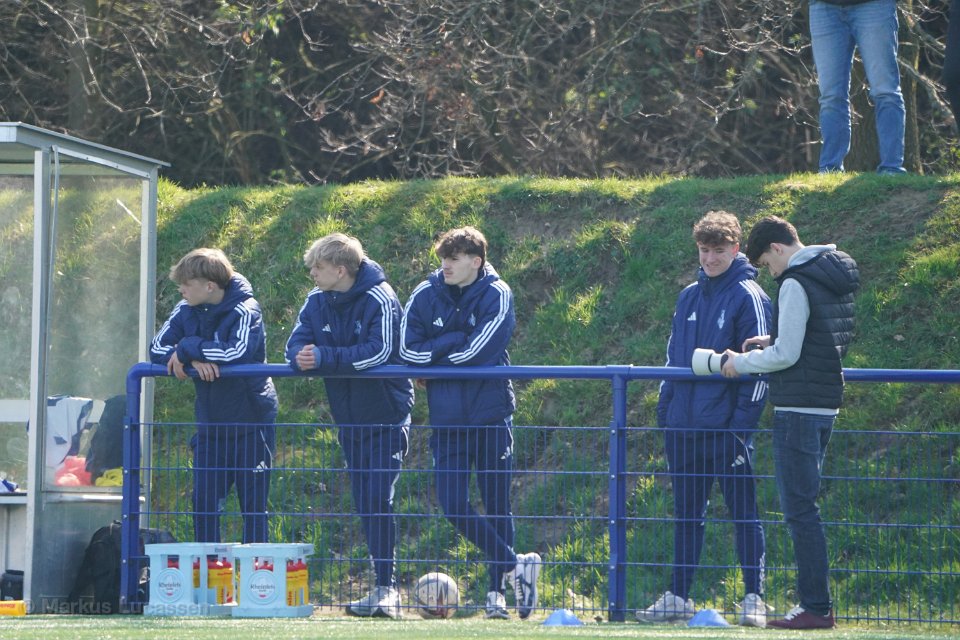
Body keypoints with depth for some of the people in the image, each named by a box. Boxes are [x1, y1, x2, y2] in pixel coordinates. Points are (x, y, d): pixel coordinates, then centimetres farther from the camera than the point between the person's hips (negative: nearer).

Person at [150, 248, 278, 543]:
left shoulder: (245, 311, -14)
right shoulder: (187, 311, 3)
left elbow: (238, 352, -31)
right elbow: (157, 349, -4)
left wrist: (188, 349, -20)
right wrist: (194, 361, -22)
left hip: (251, 422, -5)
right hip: (210, 426, 5)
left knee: (254, 506, 2)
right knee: (204, 504, 3)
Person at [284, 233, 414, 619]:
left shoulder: (380, 300, -14)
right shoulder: (318, 301, 4)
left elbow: (378, 352, -25)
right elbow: (297, 346, -3)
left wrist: (324, 357, -28)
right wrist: (301, 358, -27)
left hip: (386, 416, -6)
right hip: (348, 417, 7)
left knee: (378, 500, -15)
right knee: (365, 505, 8)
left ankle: (386, 587, -14)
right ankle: (384, 587, 13)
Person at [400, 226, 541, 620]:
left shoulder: (496, 295, -7)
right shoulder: (425, 296, 1)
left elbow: (477, 353, -18)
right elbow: (408, 351, -9)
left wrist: (435, 352, -6)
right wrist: (456, 342, -14)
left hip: (491, 414, -3)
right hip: (448, 420, 3)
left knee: (497, 507, 5)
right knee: (454, 507, -6)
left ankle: (498, 590, 15)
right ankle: (517, 566, 8)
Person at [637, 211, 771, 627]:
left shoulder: (748, 297, -5)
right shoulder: (689, 297, 16)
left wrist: (744, 419, -15)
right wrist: (664, 406, 13)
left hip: (726, 425, -7)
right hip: (684, 425, 7)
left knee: (744, 512, -3)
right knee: (686, 513, 11)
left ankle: (754, 599, 0)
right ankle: (678, 597, 15)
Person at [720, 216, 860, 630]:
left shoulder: (796, 283, -14)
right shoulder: (838, 276, 14)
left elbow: (787, 355, -16)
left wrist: (741, 362, -2)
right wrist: (776, 340, 15)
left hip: (799, 408, -9)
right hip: (826, 405, 9)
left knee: (799, 509, -7)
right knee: (805, 506, 15)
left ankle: (816, 607, -8)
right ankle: (817, 604, 16)